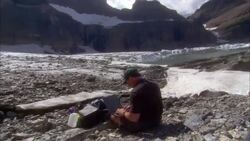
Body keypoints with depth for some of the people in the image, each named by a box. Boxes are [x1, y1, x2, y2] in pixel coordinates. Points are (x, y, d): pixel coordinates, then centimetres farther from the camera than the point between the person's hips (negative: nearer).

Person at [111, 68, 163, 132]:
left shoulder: (136, 92, -26)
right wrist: (131, 107, 13)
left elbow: (134, 118, -26)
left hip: (143, 125, -8)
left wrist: (123, 113, -7)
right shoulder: (154, 85, 1)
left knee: (113, 116, 3)